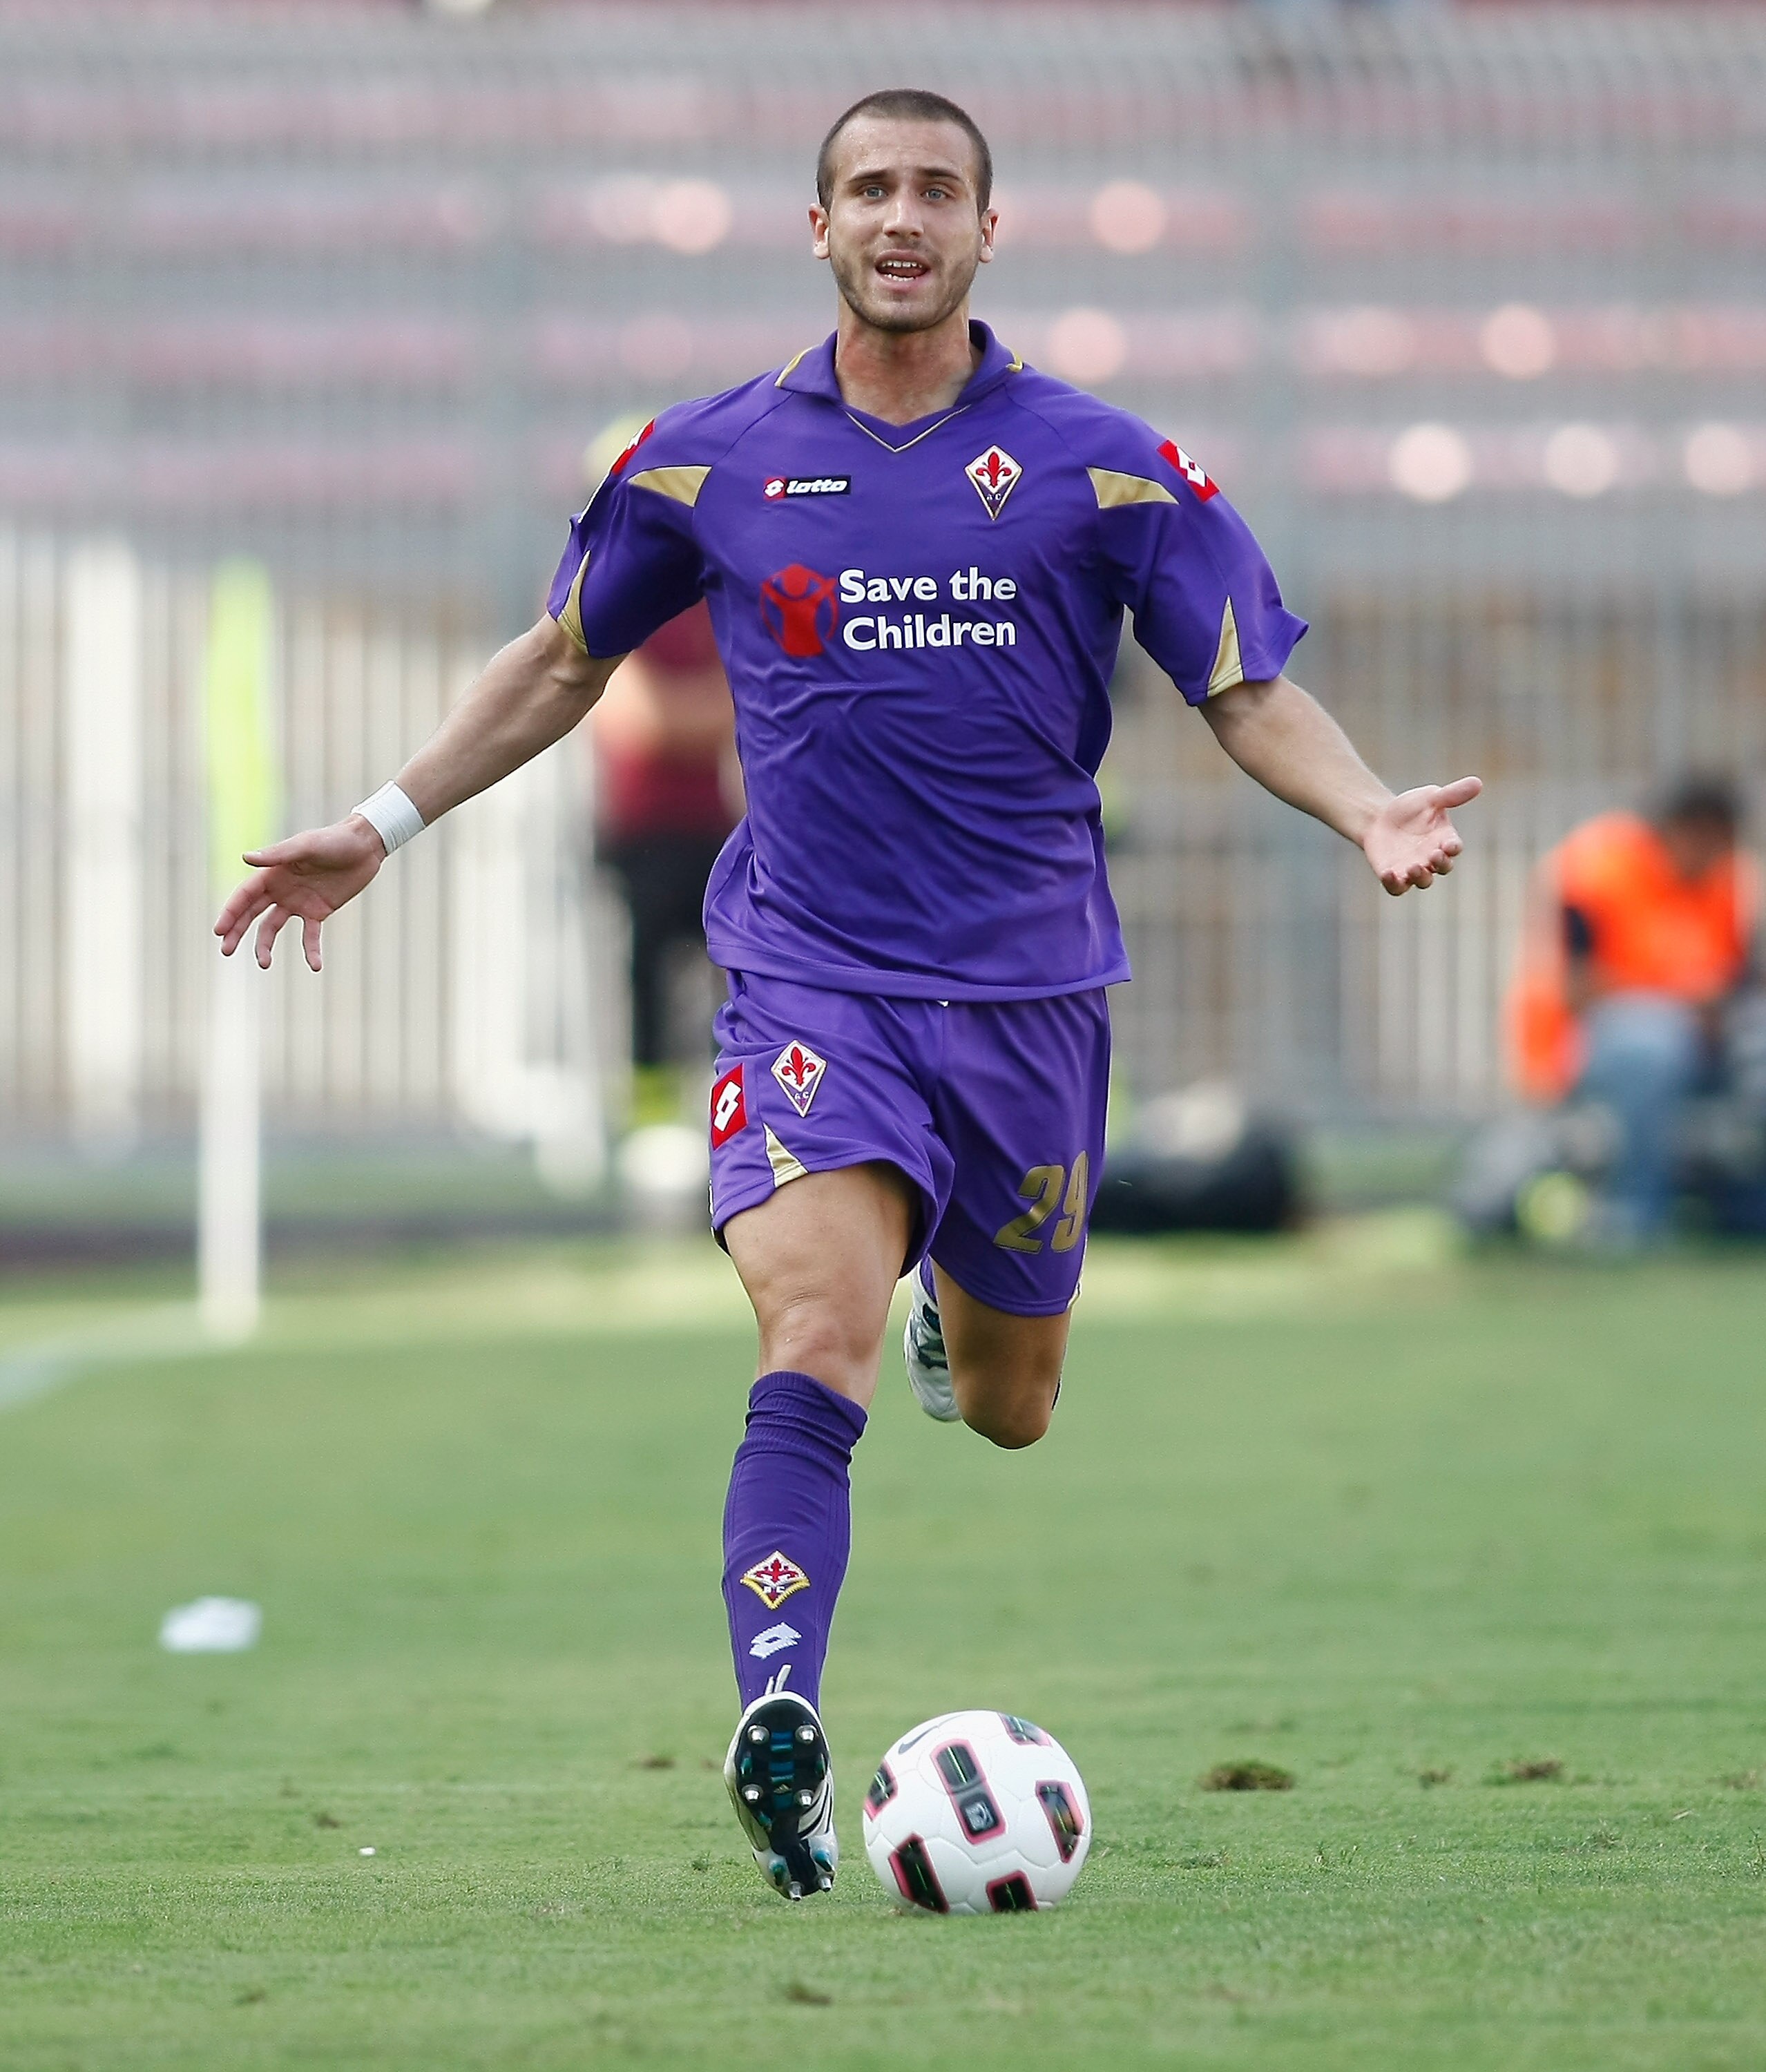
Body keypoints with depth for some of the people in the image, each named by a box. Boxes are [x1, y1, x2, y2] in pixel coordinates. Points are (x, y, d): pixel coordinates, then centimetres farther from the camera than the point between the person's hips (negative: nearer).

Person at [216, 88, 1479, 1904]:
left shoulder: (1098, 465, 1)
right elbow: (563, 660, 17)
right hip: (810, 983, -1)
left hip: (1028, 988, 1)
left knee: (1006, 1412, 15)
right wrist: (383, 827, 12)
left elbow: (1250, 694, 2)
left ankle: (966, 1295, 52)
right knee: (819, 1329, -25)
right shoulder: (713, 462, 4)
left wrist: (1367, 810, -18)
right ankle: (778, 1727, -34)